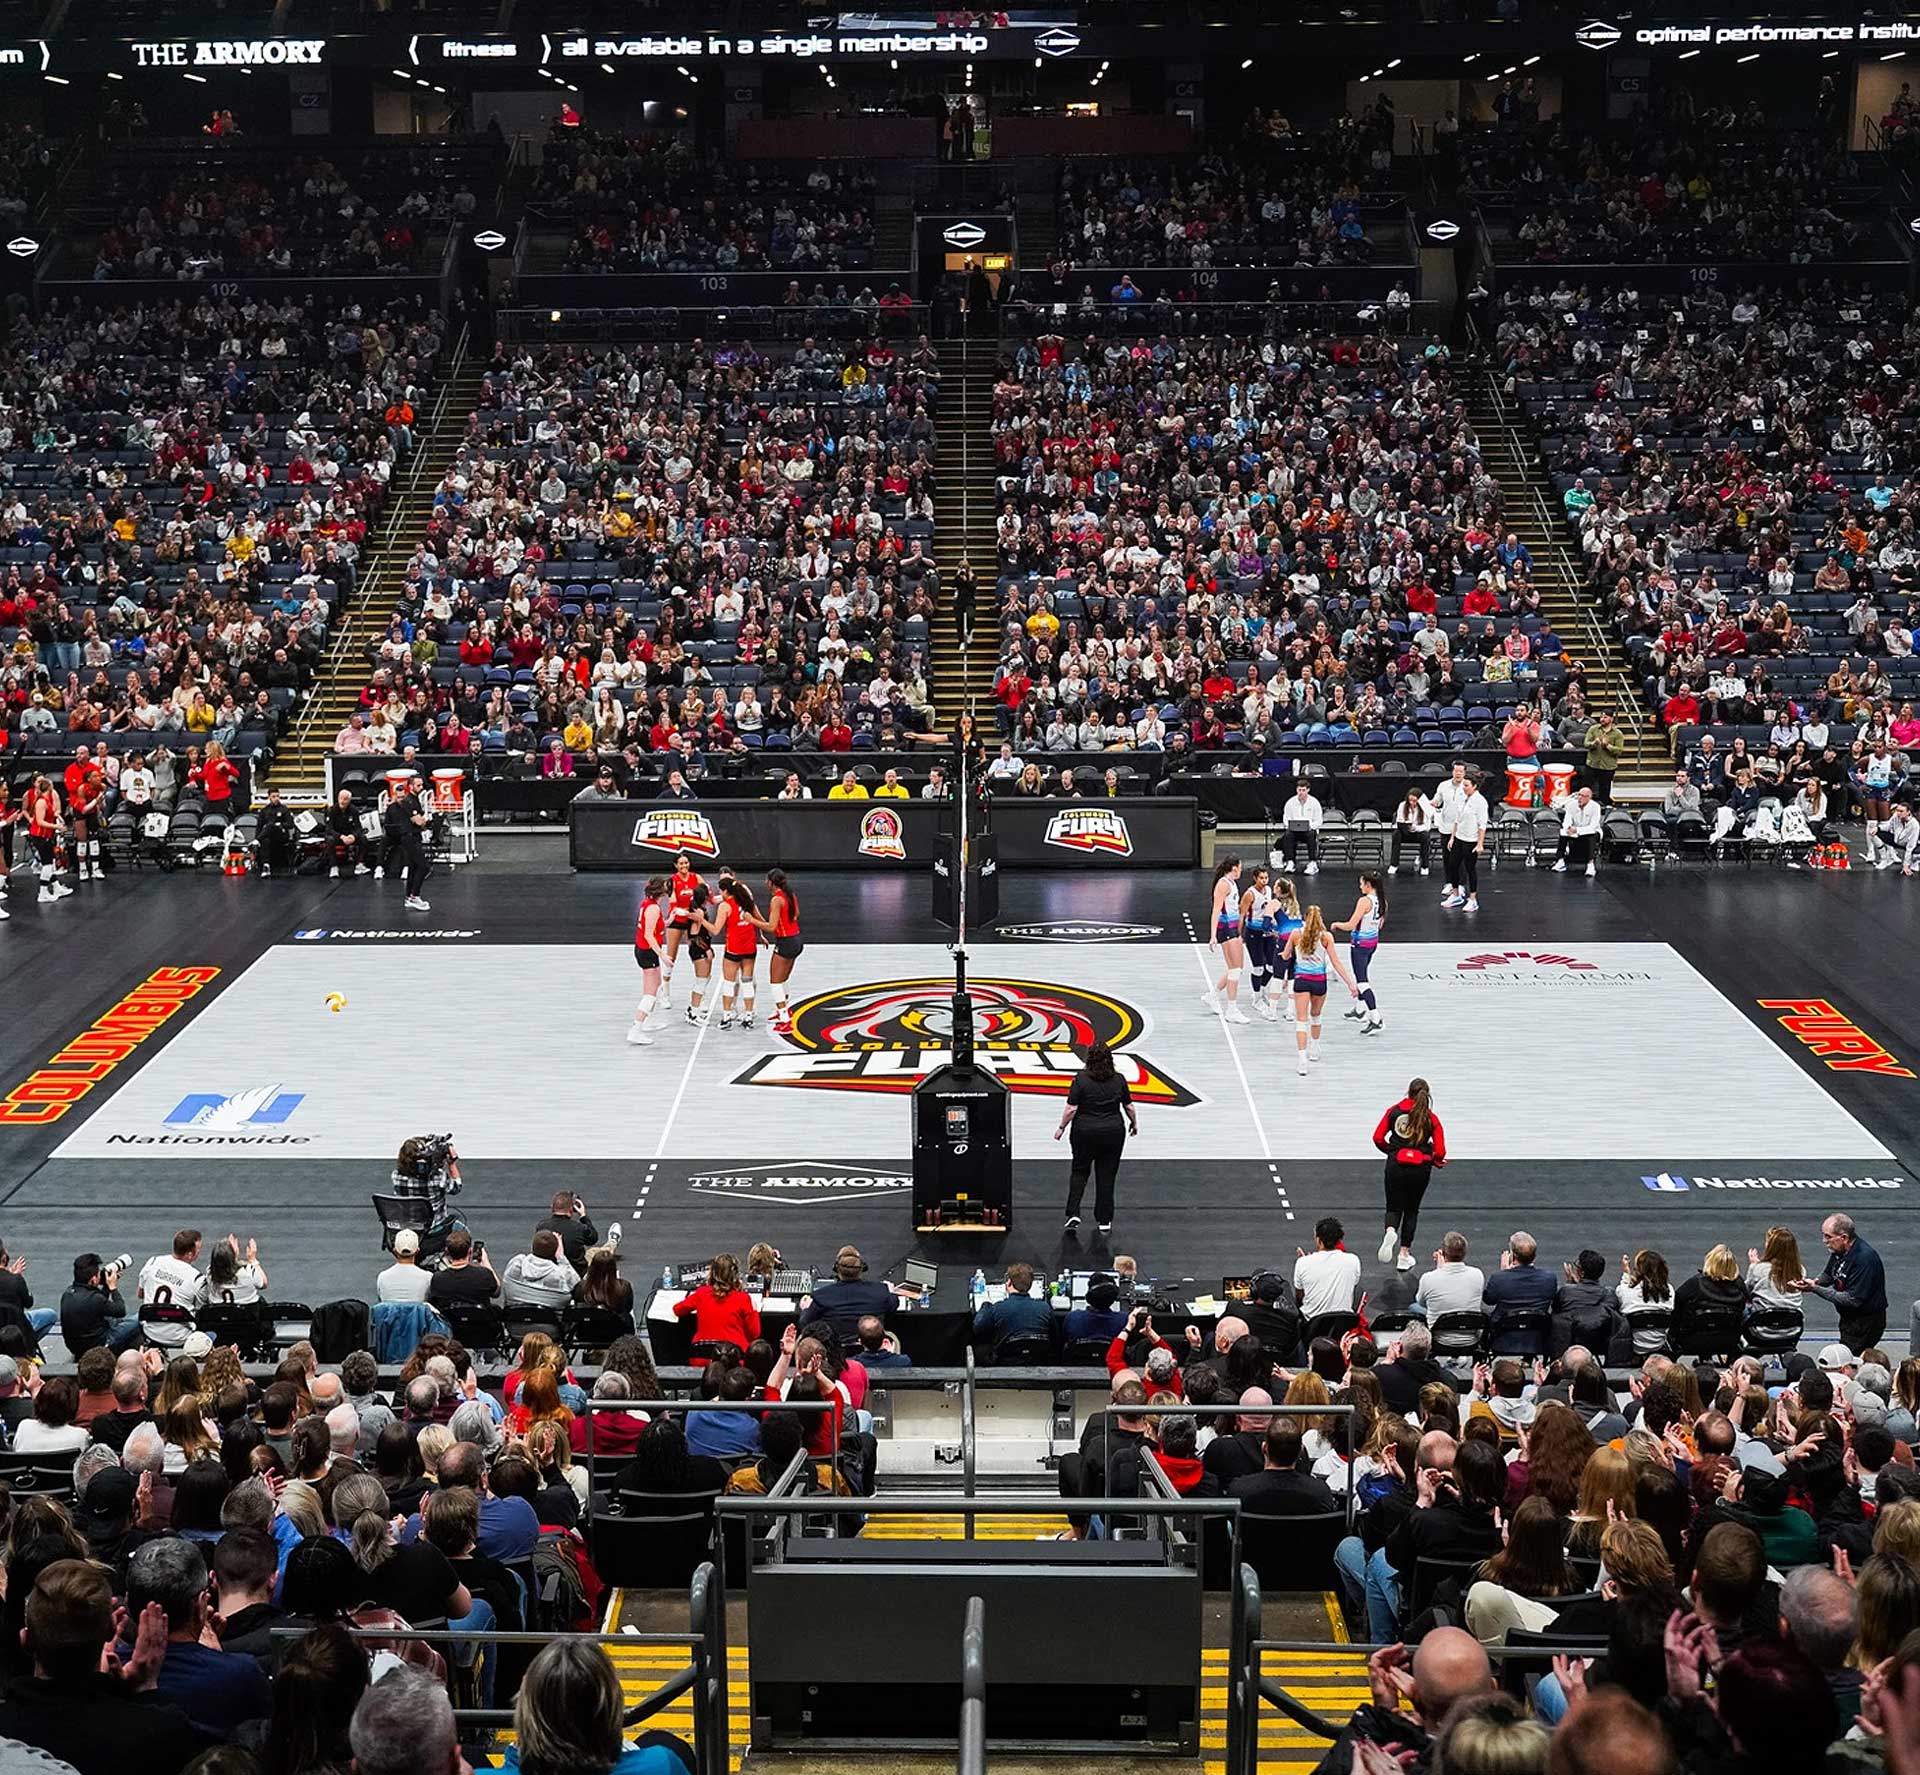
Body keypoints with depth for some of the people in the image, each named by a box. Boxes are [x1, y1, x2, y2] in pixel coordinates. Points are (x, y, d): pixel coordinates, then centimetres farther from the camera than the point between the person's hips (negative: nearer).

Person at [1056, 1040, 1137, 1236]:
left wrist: (1061, 1128, 0)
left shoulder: (1081, 1079, -11)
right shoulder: (1118, 1079, -1)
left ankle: (1073, 1214, 0)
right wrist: (1134, 1123, 23)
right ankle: (1104, 1221, 12)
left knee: (1079, 1171, 14)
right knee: (1107, 1176, 10)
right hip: (1113, 1132, 2)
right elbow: (1128, 1106, 6)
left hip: (1085, 1132, -2)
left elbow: (1071, 1109, -12)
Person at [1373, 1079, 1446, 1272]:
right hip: (1420, 1168, 0)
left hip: (1396, 1165, 0)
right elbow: (1440, 1152, -6)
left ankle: (1390, 1232, -22)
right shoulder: (1431, 1119, -2)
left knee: (1394, 1207, 13)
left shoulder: (1394, 1111, 0)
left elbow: (1378, 1138, -2)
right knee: (1411, 1210, 17)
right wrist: (1435, 1162, 16)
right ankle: (1405, 1254, 15)